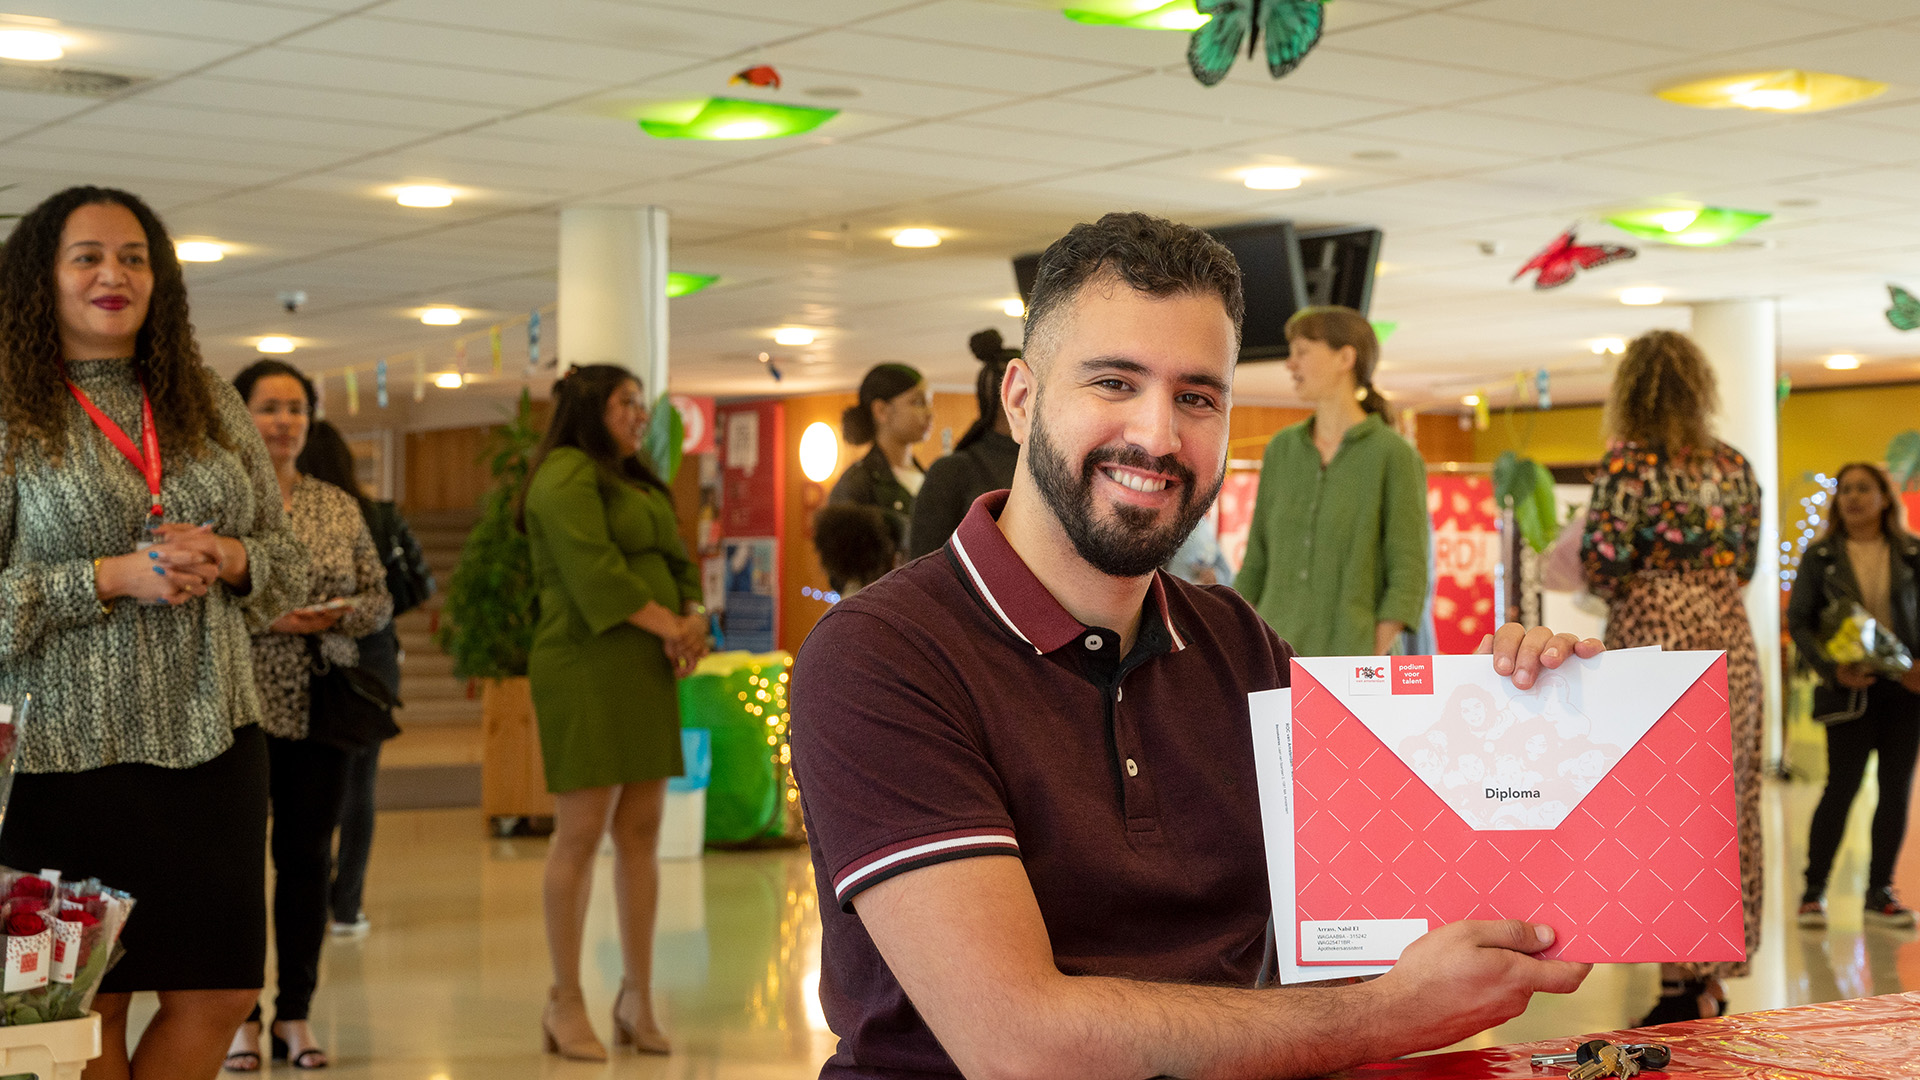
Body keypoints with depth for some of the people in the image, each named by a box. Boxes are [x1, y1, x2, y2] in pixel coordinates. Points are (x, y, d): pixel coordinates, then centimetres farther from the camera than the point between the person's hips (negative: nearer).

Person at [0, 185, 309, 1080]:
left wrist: (230, 559, -7)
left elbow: (287, 561, 15)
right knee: (85, 1006, 2)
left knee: (218, 994, 4)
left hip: (211, 739, 5)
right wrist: (111, 577, -17)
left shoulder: (210, 405, 12)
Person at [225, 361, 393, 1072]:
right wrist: (262, 617, -17)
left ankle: (295, 1013, 14)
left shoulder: (338, 506, 11)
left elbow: (380, 599, 11)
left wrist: (337, 615, -9)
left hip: (320, 706, 3)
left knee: (308, 857, 5)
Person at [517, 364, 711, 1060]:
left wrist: (694, 616, -1)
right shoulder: (567, 474, -6)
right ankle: (566, 1003, 1)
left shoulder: (639, 483, 23)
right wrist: (668, 625, -13)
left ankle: (638, 997, 12)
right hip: (588, 669, -8)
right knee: (582, 833, -6)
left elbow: (677, 563, 19)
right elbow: (593, 572, -17)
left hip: (647, 671, 8)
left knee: (641, 832, 7)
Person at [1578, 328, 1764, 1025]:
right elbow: (1745, 563, 12)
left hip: (1653, 637, -5)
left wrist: (1623, 597, 6)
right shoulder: (1735, 466, 8)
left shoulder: (1629, 463, -9)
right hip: (1727, 640, 5)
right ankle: (1715, 979, 15)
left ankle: (1681, 984, -2)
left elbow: (1602, 559, -15)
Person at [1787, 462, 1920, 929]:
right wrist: (1833, 669, -12)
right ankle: (1814, 890, 7)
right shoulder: (1821, 556, 1)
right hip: (1851, 689, -2)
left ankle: (1879, 891, 14)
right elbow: (1798, 620, 1)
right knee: (1842, 786, -4)